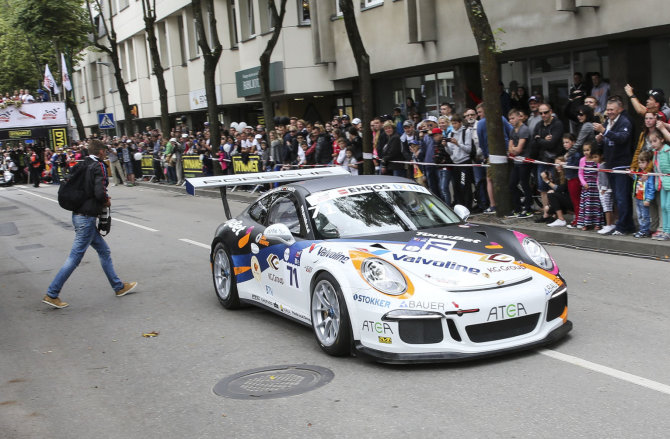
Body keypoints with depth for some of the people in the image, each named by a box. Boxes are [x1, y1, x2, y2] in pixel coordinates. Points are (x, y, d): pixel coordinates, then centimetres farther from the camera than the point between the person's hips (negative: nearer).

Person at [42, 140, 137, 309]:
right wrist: (107, 201, -2)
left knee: (104, 250, 17)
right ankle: (52, 294, -1)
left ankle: (119, 287, 26)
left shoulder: (82, 166, 11)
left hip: (79, 214, 9)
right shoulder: (98, 166, -13)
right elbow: (100, 192, -25)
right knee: (75, 257, -5)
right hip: (87, 218, -9)